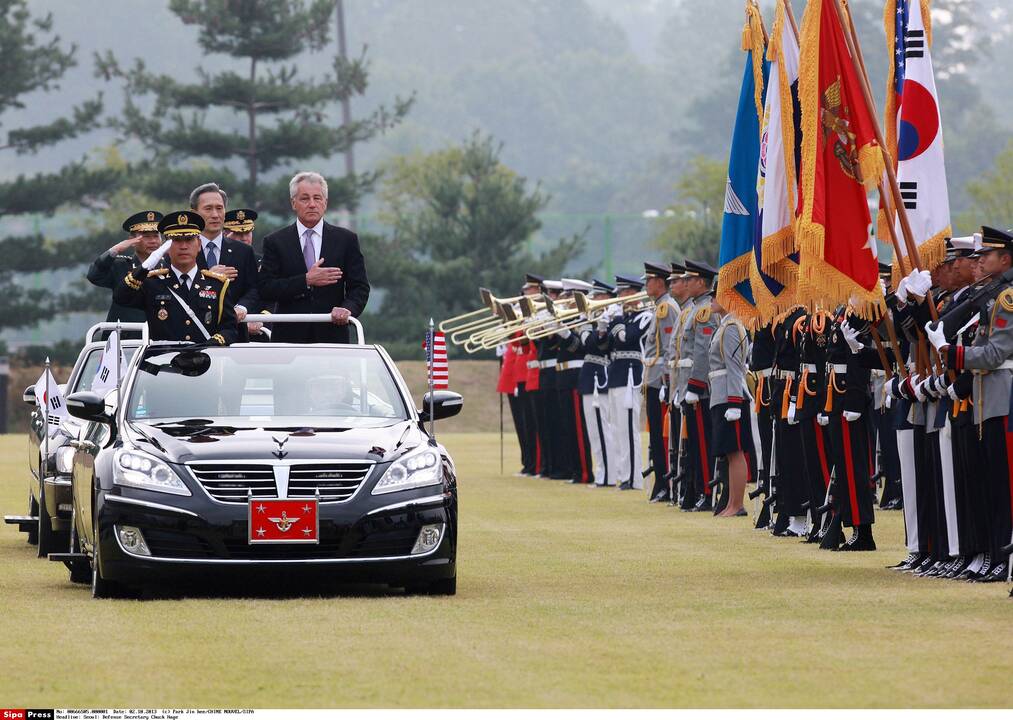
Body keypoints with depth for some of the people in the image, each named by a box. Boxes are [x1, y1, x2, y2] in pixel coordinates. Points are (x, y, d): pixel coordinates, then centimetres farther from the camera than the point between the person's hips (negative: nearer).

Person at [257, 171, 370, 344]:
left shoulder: (346, 240, 9)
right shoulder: (275, 242, 7)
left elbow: (359, 287, 5)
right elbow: (264, 289, -3)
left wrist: (348, 308, -17)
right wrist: (306, 281, -14)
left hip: (332, 335, 1)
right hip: (289, 336, -1)